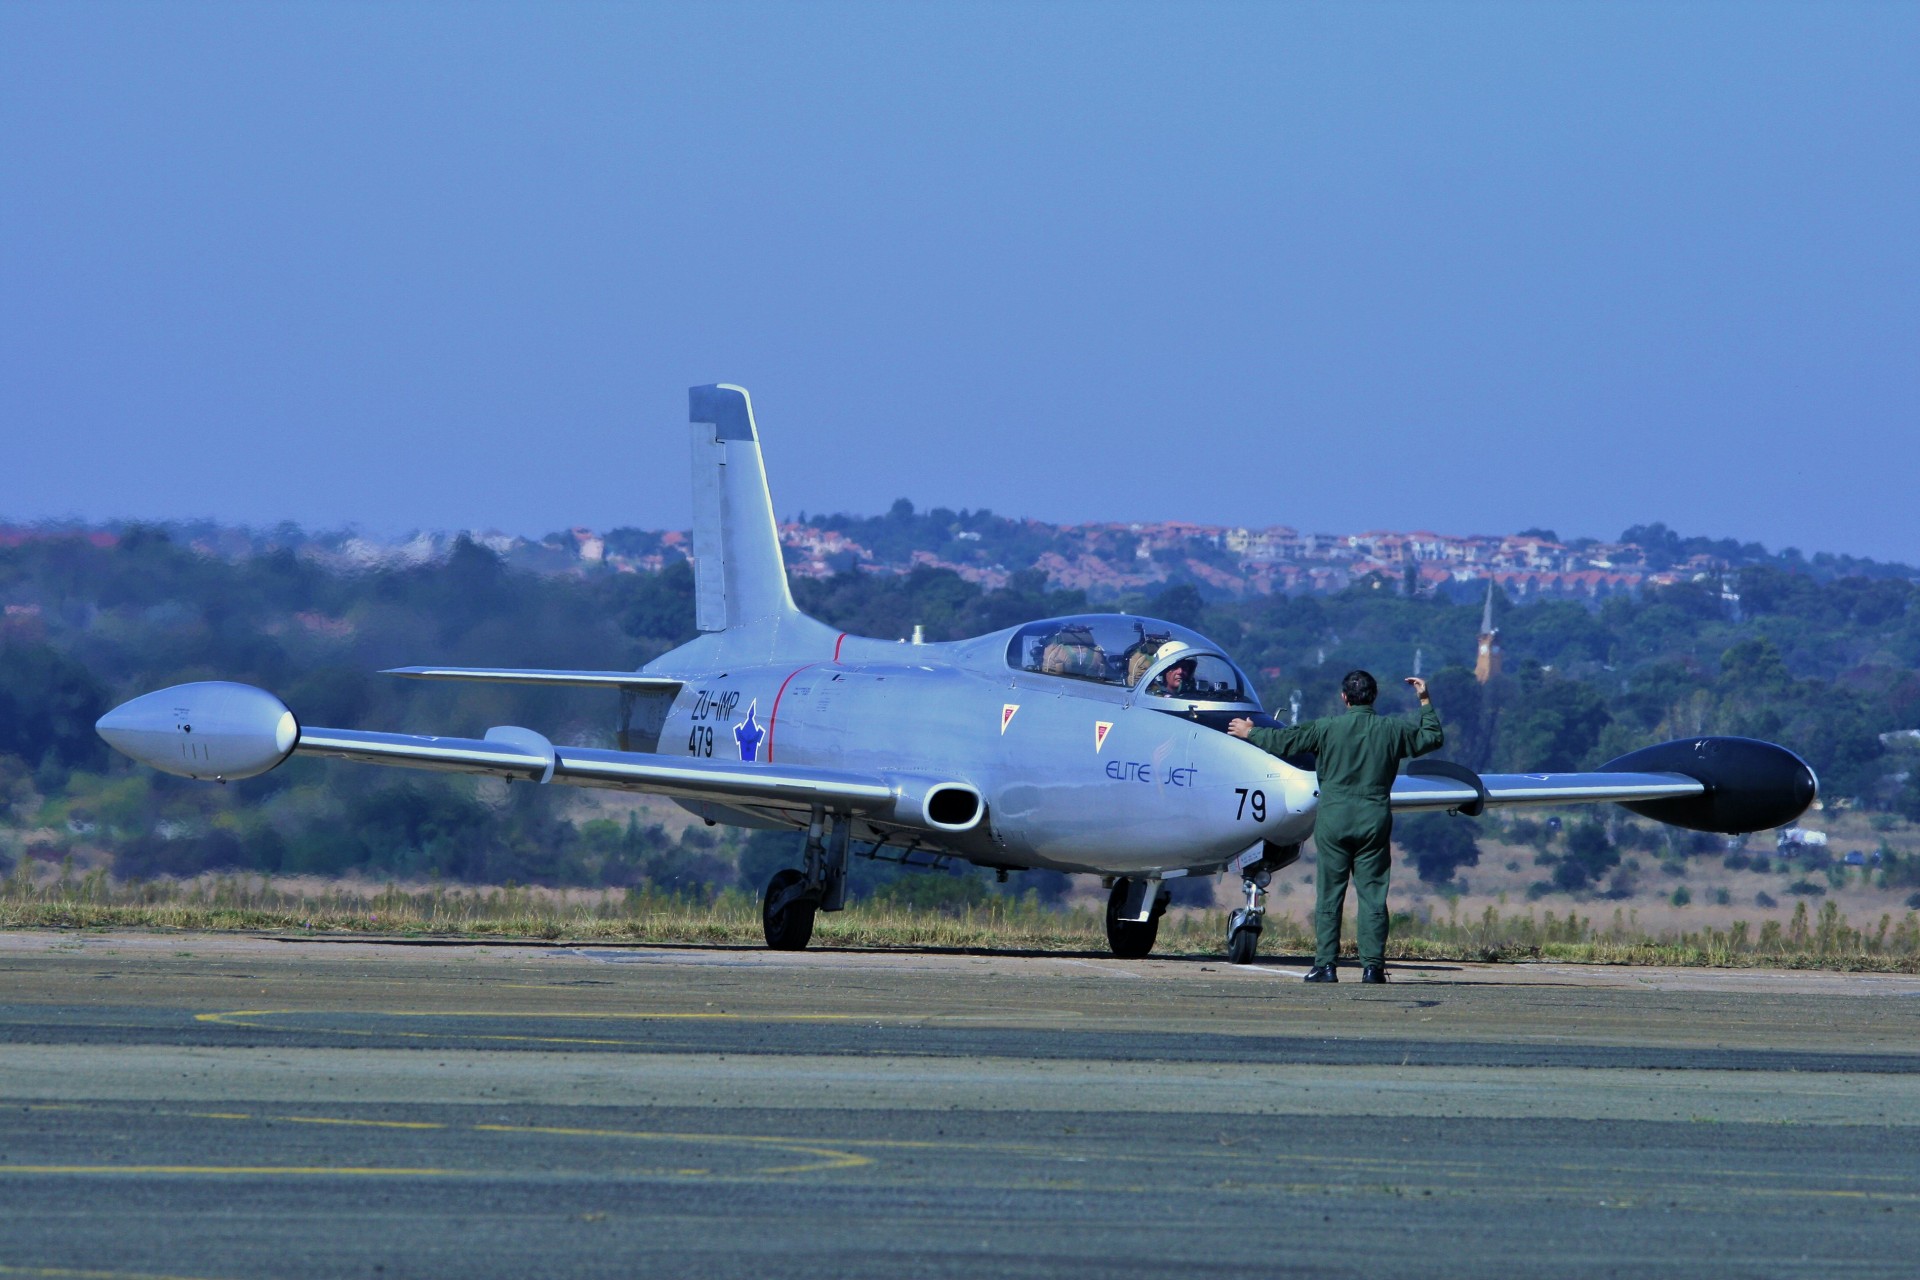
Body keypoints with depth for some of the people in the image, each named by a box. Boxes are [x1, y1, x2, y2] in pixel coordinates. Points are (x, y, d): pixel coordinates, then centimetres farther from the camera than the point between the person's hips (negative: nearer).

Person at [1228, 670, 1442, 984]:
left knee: (1329, 895, 4)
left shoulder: (1327, 728, -3)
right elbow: (1432, 737, 18)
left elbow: (1282, 740, 5)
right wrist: (1425, 702, 29)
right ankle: (1372, 965, -2)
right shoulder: (1391, 730, 2)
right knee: (1372, 895, 3)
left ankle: (1326, 965, 1)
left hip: (1333, 817, -1)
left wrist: (1249, 733, 22)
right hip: (1374, 820, 1)